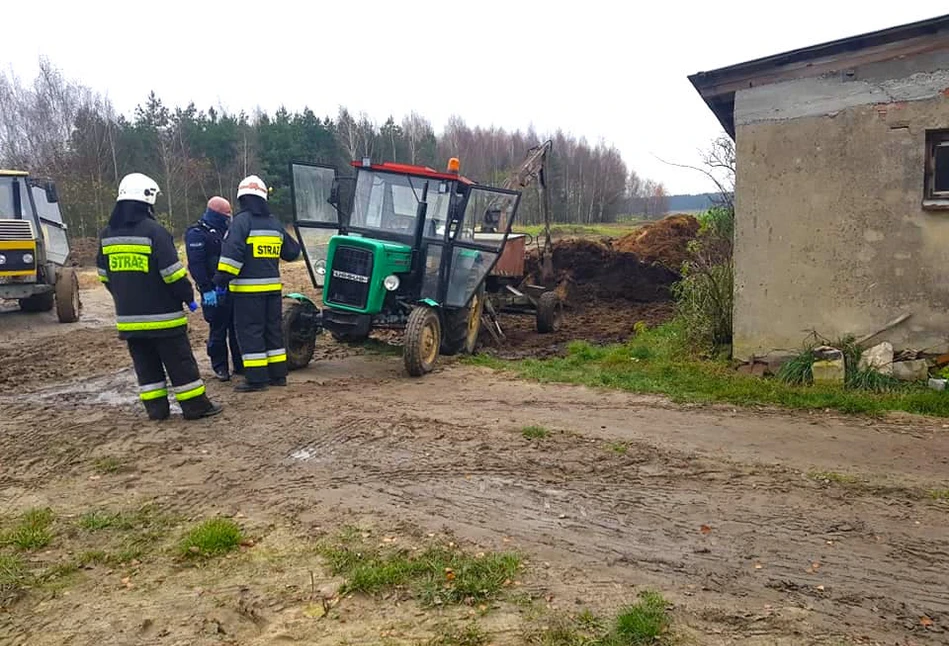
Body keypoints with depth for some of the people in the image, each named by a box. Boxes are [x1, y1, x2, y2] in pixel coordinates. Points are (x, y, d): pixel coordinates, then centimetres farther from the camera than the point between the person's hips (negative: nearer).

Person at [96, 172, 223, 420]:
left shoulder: (107, 234, 7)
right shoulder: (153, 231, -15)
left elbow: (104, 274, 15)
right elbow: (173, 272, -17)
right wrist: (189, 297, -5)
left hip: (128, 317, 6)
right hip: (161, 315, -6)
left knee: (145, 364, 14)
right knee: (180, 362, 1)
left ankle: (155, 407, 17)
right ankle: (195, 406, 6)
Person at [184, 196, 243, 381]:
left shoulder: (225, 231, 16)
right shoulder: (196, 233, -9)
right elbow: (195, 264, -17)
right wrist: (206, 289, -22)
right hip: (214, 291, -7)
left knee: (237, 329, 9)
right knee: (218, 331, 1)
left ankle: (240, 364, 18)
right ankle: (220, 367, 12)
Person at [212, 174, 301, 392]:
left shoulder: (242, 221, -9)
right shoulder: (274, 223, 10)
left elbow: (232, 253, -20)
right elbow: (292, 252, 18)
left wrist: (221, 279, -17)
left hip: (248, 288, -6)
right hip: (272, 286, 6)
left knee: (250, 332, -1)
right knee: (273, 329, 14)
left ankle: (256, 378, 0)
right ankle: (278, 374, 19)